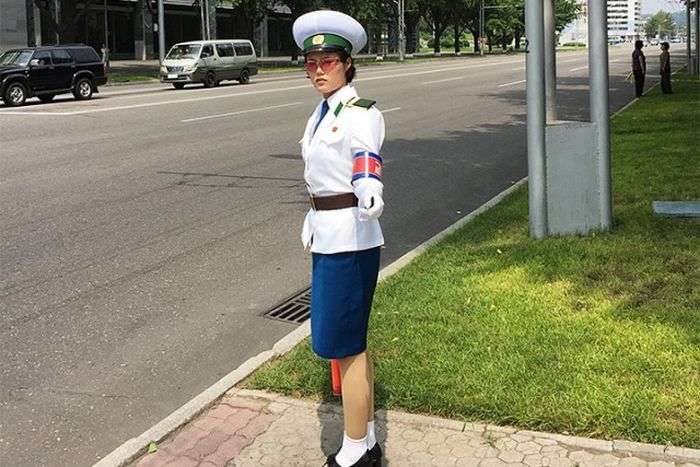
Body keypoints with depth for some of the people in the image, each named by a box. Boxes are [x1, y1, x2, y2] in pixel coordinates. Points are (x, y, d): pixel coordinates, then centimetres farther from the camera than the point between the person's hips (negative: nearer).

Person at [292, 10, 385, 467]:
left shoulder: (359, 113, -15)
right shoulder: (322, 112, 13)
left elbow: (367, 159, -34)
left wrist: (370, 195, -55)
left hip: (350, 238, -9)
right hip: (326, 236, 9)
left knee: (343, 343, -2)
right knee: (352, 342, 16)